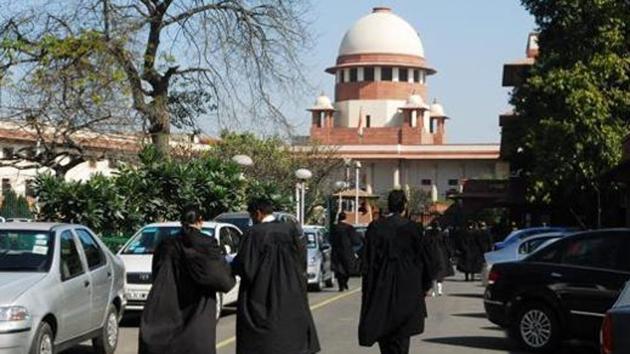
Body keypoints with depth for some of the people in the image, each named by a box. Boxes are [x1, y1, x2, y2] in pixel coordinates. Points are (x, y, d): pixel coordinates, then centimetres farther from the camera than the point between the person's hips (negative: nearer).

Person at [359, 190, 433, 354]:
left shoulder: (375, 227, -1)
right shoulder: (409, 227, -7)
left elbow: (369, 260, -1)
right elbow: (421, 256, -2)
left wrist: (368, 288, 4)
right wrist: (426, 285, 8)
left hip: (381, 286, 2)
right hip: (406, 286, -2)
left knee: (383, 327, 15)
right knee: (401, 333, 2)